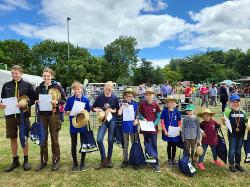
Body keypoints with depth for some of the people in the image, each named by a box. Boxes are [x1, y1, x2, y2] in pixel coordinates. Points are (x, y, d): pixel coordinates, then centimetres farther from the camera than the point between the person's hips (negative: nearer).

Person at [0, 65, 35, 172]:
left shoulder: (27, 85, 1)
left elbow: (33, 99, -2)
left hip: (23, 115, -3)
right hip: (10, 115, 3)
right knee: (13, 138, 10)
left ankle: (26, 160, 19)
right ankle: (15, 161, 25)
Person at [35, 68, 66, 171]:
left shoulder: (57, 86, -2)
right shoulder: (38, 88, 8)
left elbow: (64, 99, -1)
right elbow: (35, 100, 16)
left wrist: (57, 101, -18)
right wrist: (37, 102, -6)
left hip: (54, 114, -3)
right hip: (42, 115, 3)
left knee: (54, 138, 4)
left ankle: (56, 161, 17)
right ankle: (43, 161, 23)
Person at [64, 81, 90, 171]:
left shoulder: (85, 99, 0)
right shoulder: (70, 99, 0)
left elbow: (88, 111, 5)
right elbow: (66, 111, 2)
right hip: (73, 124, 0)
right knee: (74, 144, 8)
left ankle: (82, 163, 23)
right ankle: (75, 163, 24)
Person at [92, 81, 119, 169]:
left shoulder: (114, 98, 0)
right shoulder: (99, 97, 1)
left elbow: (118, 110, 8)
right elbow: (93, 108, 9)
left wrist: (112, 110, -10)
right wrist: (96, 109, -11)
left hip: (112, 120, 0)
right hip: (103, 120, 1)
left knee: (110, 140, 5)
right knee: (99, 139, -13)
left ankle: (109, 159, 24)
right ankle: (103, 160, 5)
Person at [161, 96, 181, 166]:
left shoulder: (177, 111, 0)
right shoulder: (164, 111, -5)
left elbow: (179, 122, 6)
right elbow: (162, 121, -4)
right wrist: (164, 130, -10)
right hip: (167, 132, -1)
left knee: (174, 145, 11)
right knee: (169, 145, 9)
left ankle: (173, 158, 30)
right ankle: (169, 159, 26)